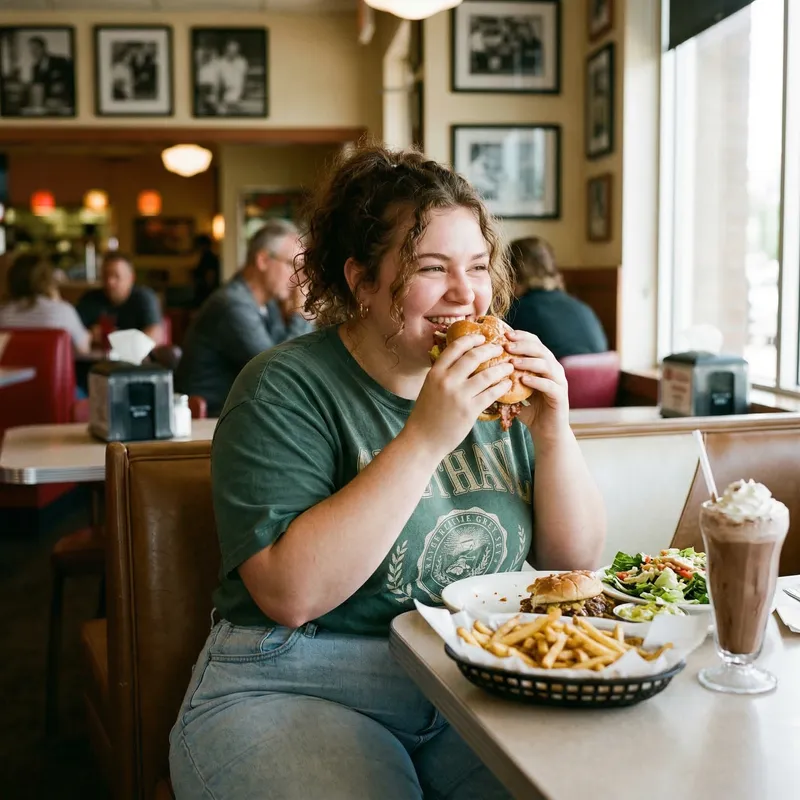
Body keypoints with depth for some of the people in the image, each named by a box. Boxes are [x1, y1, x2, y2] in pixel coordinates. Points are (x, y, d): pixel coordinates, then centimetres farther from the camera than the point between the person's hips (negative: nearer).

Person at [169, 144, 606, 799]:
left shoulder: (494, 380, 6)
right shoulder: (286, 389, -10)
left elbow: (574, 562, 7)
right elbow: (290, 595, -22)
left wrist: (552, 434, -10)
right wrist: (425, 439, -25)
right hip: (298, 690, -4)